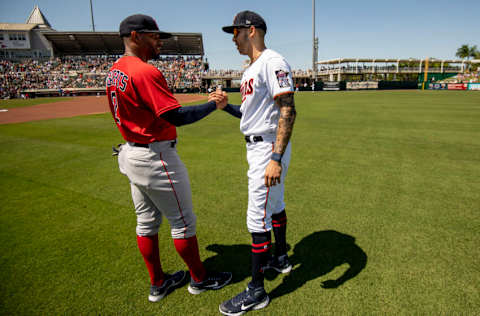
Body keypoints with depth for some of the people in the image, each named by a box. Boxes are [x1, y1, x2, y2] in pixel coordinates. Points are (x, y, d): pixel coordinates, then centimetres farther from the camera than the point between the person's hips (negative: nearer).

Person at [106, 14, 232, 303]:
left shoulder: (114, 72, 10)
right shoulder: (146, 72, -20)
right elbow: (177, 116, -25)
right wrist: (214, 105, -15)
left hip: (132, 154, 10)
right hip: (156, 157, -10)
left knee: (147, 222, 16)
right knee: (183, 222, 6)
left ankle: (158, 283, 33)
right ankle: (200, 278, 26)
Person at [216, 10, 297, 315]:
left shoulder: (273, 62, -15)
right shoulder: (251, 69, 16)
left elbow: (287, 111, -25)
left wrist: (276, 158, -32)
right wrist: (225, 106, 9)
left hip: (269, 147, -10)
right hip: (256, 146, 10)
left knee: (258, 219, -5)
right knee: (274, 205, 21)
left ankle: (257, 291, 10)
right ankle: (281, 258, 41)